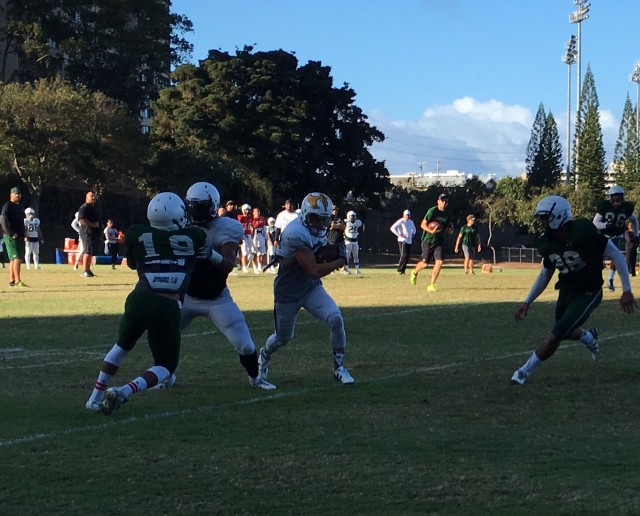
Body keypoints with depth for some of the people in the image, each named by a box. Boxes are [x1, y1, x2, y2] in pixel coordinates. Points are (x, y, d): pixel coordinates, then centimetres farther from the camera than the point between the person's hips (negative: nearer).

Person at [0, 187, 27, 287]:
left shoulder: (18, 206, 19)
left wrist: (23, 235, 15)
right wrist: (11, 234, -21)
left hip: (19, 237, 9)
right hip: (11, 237, -9)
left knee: (13, 259, 11)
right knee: (17, 258, -14)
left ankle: (11, 281, 15)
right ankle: (17, 281, -16)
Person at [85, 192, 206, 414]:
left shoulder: (137, 235, 7)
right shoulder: (193, 238, 5)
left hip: (139, 300, 2)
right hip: (168, 307, -2)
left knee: (122, 345, 32)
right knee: (165, 366, 15)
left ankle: (96, 398, 30)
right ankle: (124, 392, -8)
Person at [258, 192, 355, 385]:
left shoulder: (318, 229, -3)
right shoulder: (296, 234, -31)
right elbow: (314, 271, -32)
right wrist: (340, 260, -21)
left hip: (312, 288, 6)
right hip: (288, 293, -6)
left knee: (336, 319, -16)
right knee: (283, 337, 14)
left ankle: (339, 367, -2)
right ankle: (265, 355, 49)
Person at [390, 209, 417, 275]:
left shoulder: (411, 222, 15)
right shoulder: (401, 221, -9)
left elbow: (414, 229, 36)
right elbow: (392, 228, -17)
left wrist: (413, 234, 16)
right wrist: (399, 234, -18)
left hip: (409, 241, 8)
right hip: (402, 241, -8)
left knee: (408, 256, 5)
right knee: (404, 255, -14)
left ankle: (402, 269, 13)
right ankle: (399, 270, -9)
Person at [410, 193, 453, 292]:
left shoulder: (447, 214, 7)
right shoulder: (432, 211, -12)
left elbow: (449, 230, 17)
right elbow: (423, 225, -14)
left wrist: (450, 229, -6)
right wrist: (431, 231, -30)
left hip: (439, 241, 5)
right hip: (428, 240, -5)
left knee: (439, 262, -11)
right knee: (425, 263, 3)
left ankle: (431, 285, -3)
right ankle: (415, 272, 37)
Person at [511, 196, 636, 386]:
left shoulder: (583, 233, -25)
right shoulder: (548, 242, -3)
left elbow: (617, 256, -16)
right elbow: (545, 275, 14)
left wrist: (627, 290, -15)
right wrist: (527, 302, 11)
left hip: (587, 294, -7)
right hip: (566, 293, 7)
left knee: (555, 336, -13)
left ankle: (524, 371, -2)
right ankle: (589, 338, 49)